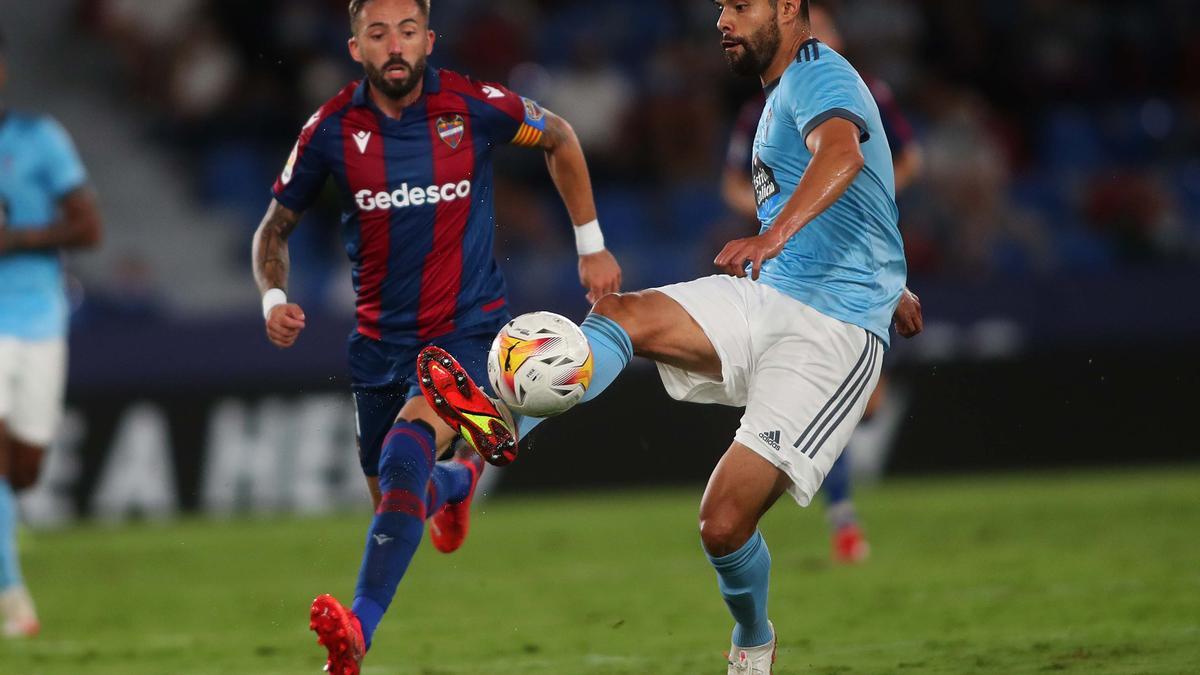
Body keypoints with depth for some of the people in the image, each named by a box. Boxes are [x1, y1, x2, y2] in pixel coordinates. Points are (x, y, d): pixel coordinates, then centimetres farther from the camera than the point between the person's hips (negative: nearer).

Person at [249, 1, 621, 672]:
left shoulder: (476, 107, -11)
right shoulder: (331, 130, -7)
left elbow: (559, 138, 10)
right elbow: (277, 224, 8)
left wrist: (592, 245, 13)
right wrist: (274, 298, -12)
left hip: (469, 329, -4)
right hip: (382, 337, 4)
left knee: (408, 450, -29)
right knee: (393, 501, 15)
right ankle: (458, 481, 54)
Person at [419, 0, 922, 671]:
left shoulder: (819, 76, -10)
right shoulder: (786, 92, 21)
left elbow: (843, 154, -34)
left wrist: (775, 234, -51)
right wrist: (889, 285, 49)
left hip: (833, 335, -9)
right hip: (767, 298, 9)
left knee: (724, 522, -14)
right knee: (620, 314, -18)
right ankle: (508, 425, -38)